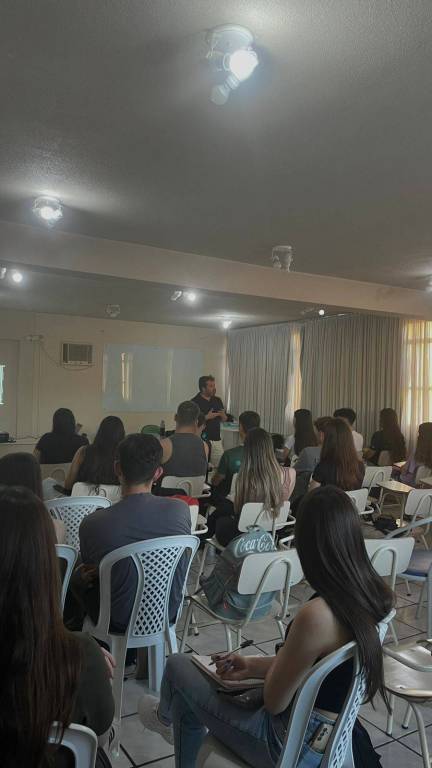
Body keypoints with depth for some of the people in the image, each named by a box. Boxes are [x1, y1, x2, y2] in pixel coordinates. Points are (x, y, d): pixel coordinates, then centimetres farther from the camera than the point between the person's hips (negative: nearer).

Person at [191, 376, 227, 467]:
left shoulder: (217, 400, 11)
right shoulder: (195, 402, -8)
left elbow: (224, 420, 17)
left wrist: (223, 415, -5)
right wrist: (207, 417, -18)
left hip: (216, 440, 5)